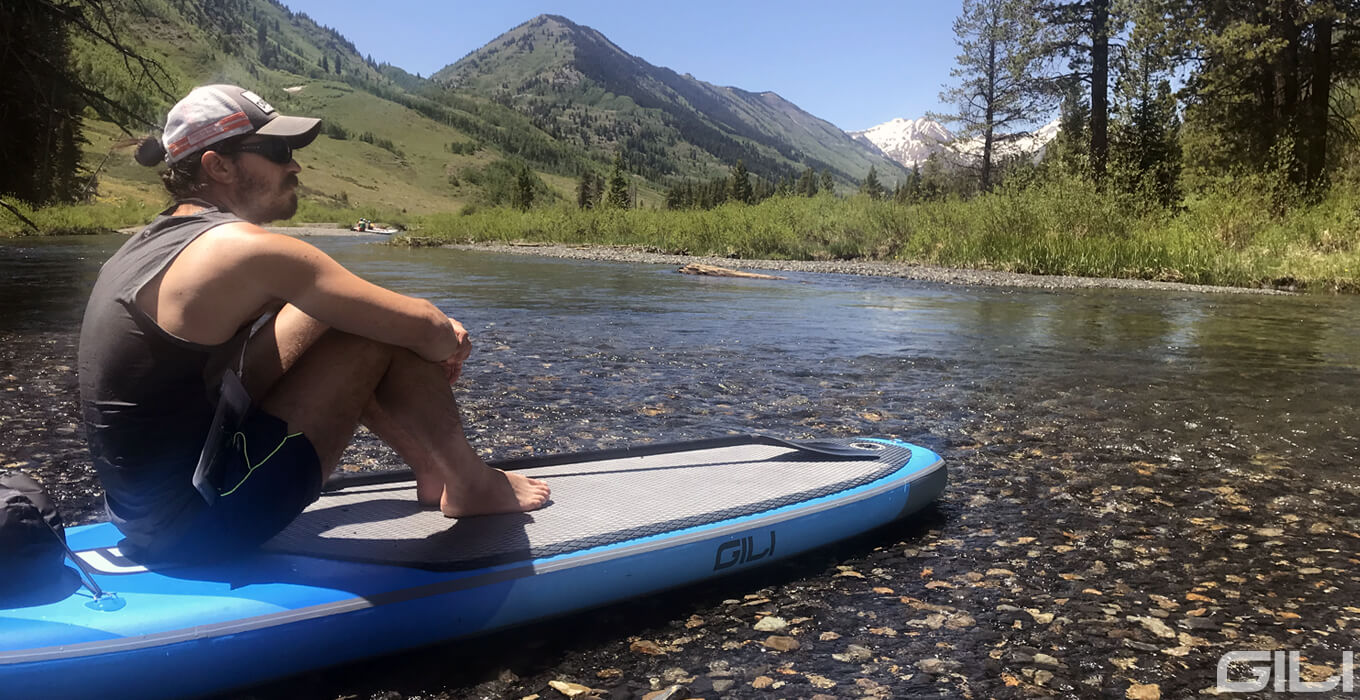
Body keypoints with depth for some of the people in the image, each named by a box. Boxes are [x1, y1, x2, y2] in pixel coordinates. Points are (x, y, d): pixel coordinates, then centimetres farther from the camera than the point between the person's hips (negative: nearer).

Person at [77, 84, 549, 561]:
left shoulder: (150, 244, 10)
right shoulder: (241, 249, -20)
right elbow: (420, 328, -19)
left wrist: (435, 330, 7)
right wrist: (449, 338, 5)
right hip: (202, 527, -9)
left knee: (331, 312, 13)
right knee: (386, 336, -11)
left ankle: (432, 471, 21)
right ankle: (472, 487, 10)